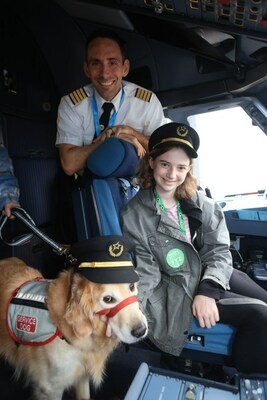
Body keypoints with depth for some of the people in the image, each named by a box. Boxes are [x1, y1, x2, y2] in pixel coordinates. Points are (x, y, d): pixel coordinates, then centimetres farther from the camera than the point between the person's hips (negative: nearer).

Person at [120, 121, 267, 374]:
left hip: (212, 277, 6)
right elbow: (145, 275, -11)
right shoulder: (133, 216, -10)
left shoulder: (200, 203, 2)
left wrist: (207, 291, -17)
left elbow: (219, 251, -2)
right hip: (178, 290, -5)